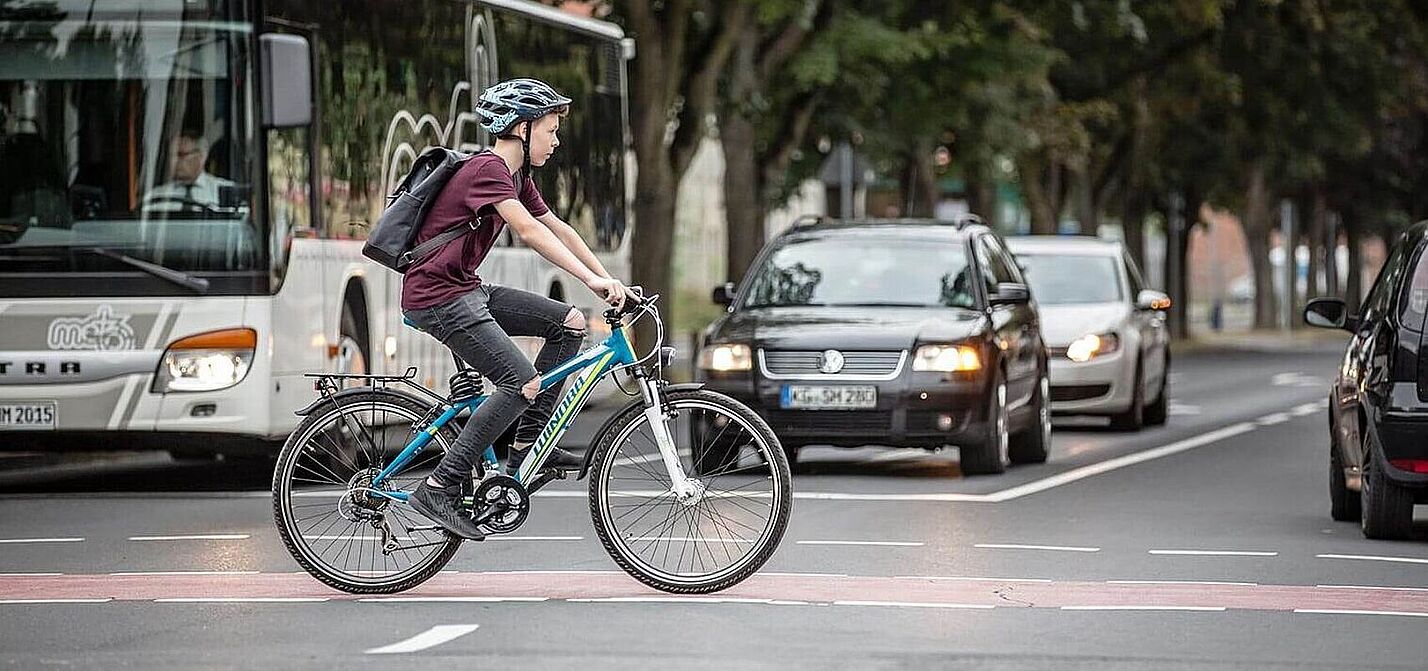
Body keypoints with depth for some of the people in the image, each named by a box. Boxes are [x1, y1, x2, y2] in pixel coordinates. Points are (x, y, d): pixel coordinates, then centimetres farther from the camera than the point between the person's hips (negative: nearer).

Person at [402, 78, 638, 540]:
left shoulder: (516, 176, 13)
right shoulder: (488, 168, -18)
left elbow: (557, 229, 15)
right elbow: (529, 231, -29)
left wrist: (608, 282, 6)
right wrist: (592, 279, -34)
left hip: (466, 291, 10)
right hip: (436, 297, -10)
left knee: (570, 323, 5)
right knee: (523, 383, -19)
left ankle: (527, 445, 9)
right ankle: (439, 489, -17)